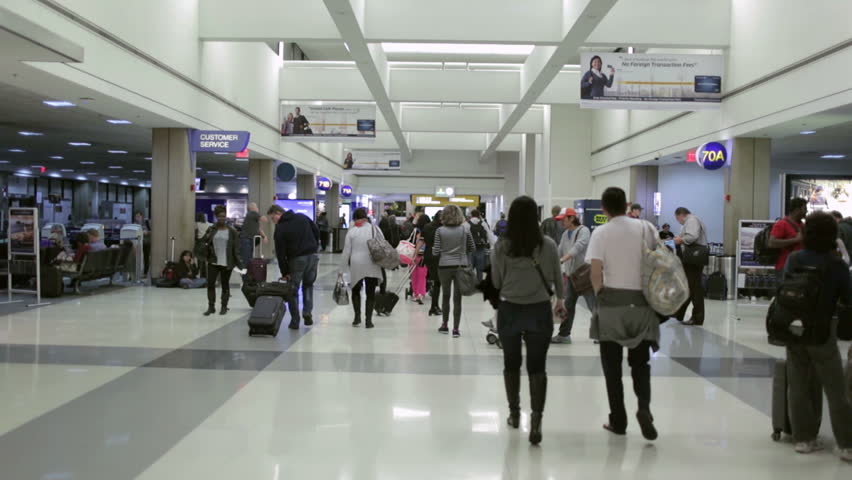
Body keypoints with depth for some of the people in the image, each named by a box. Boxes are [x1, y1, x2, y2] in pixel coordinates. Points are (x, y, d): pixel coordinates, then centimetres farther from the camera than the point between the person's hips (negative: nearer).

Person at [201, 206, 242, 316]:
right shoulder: (211, 229, 4)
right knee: (210, 283, -3)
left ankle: (224, 307, 20)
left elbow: (236, 248, -3)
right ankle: (211, 306, 9)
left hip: (227, 263, -2)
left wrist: (239, 263, -7)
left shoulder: (232, 231, -2)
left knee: (225, 285, 8)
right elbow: (204, 242, 9)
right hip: (213, 262, 2)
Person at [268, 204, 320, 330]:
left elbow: (280, 253, -7)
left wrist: (284, 273, -3)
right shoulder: (302, 217, 6)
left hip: (296, 260, -5)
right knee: (308, 285, 21)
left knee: (293, 289, 8)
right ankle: (307, 312, 6)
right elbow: (316, 231, 10)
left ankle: (295, 320, 8)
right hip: (312, 256, 5)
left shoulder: (280, 229, -7)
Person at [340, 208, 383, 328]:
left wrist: (342, 270, 6)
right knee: (370, 293, 9)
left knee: (356, 291, 20)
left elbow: (346, 251, 1)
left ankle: (357, 316, 12)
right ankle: (368, 320, 6)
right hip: (372, 266, 0)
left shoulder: (351, 231, -1)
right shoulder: (374, 228, -1)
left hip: (356, 265, 0)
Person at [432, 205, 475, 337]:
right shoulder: (465, 230, -1)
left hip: (444, 266, 0)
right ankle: (455, 329, 1)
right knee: (457, 298, 3)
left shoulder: (440, 231, -5)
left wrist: (433, 249, 16)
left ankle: (445, 325, 26)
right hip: (461, 266, 0)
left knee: (446, 296, 16)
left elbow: (436, 251, -6)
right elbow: (472, 248, 8)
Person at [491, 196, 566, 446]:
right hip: (540, 310, 0)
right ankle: (536, 419, -8)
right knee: (537, 366, 5)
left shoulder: (501, 246, -9)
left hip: (509, 310, 0)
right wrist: (561, 299, 24)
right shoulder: (548, 244, -7)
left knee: (511, 363, 17)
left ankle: (514, 413, 31)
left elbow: (496, 282, 0)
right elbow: (557, 277, 6)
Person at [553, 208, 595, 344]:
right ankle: (564, 334, 17)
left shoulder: (583, 230, -11)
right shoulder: (565, 234, 14)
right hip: (571, 274, 8)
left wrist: (562, 260, -36)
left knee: (593, 305, -4)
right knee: (568, 305, 10)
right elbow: (560, 251, 13)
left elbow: (578, 247, -27)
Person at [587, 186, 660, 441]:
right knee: (640, 362, 14)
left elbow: (596, 271, -14)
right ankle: (644, 407, -9)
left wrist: (599, 295, 2)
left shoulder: (601, 232, -7)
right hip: (642, 302, 2)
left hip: (612, 303, -2)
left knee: (612, 365, 10)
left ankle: (618, 420, 14)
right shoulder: (646, 228, 2)